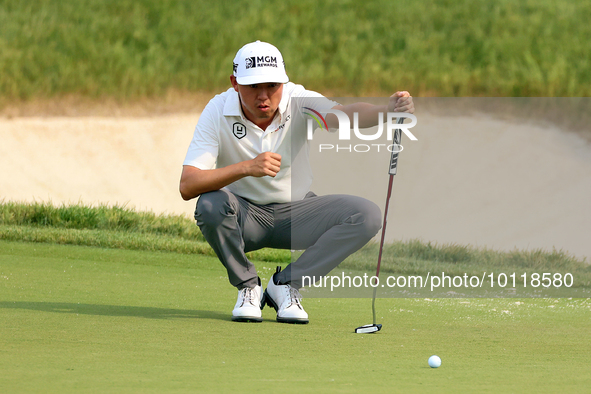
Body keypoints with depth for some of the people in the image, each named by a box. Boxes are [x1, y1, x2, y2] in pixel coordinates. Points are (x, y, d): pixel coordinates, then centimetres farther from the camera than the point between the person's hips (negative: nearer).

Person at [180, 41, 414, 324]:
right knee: (211, 204, -35)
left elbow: (344, 115, -38)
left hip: (295, 212, 2)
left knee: (367, 215, -21)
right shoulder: (218, 112, -21)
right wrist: (246, 168, -45)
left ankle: (286, 283, -7)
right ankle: (248, 287, -9)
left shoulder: (299, 101, -17)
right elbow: (187, 186, -30)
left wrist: (387, 111, -60)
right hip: (245, 214, -2)